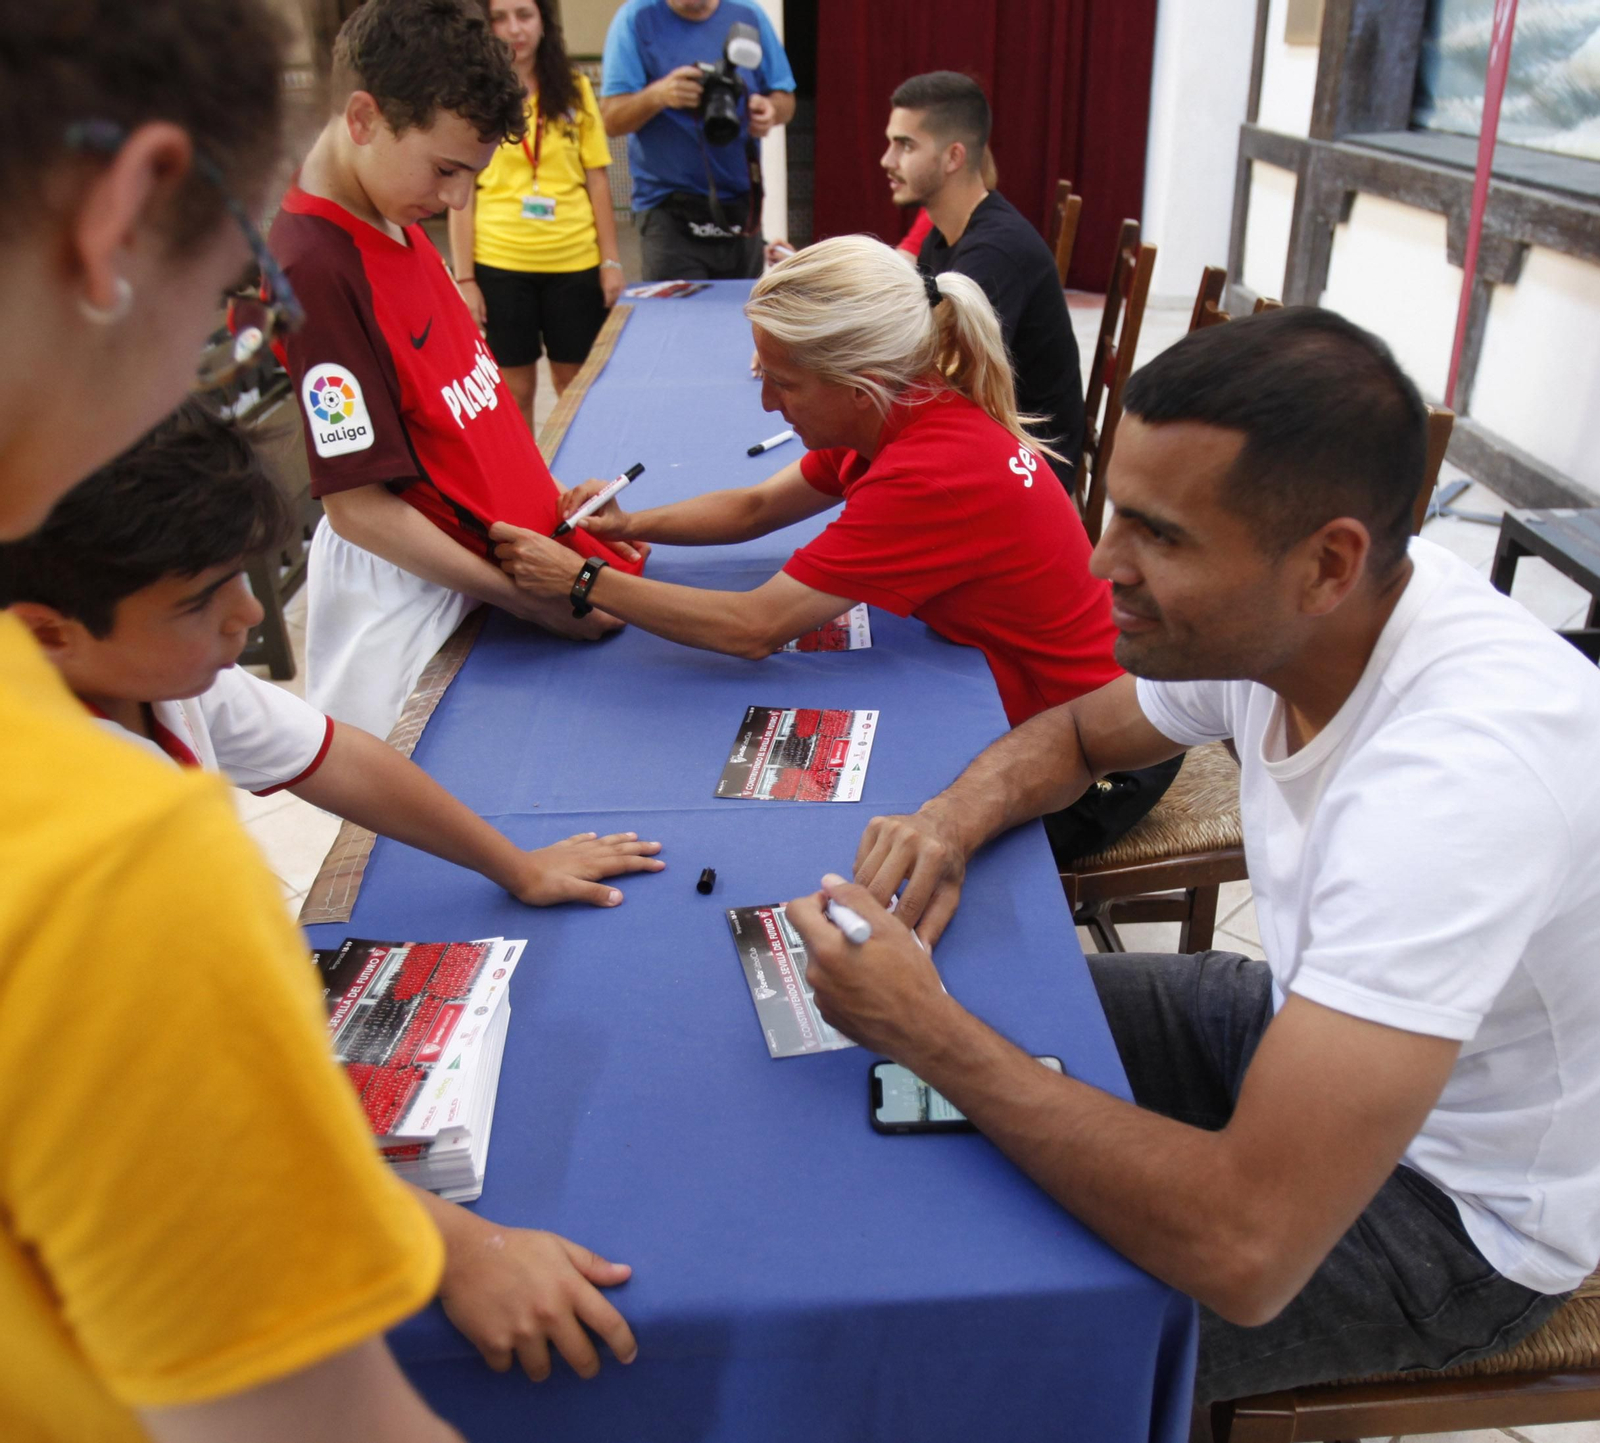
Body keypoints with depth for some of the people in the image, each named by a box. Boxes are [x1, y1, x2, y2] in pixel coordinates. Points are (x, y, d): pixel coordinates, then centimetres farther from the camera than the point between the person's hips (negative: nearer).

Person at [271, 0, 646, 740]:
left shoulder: (398, 223, 4)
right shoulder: (312, 267, -23)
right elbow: (357, 507, -22)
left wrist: (548, 505, 6)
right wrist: (531, 602, -18)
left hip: (491, 554, 8)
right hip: (409, 590, -8)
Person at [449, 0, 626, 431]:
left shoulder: (573, 88, 4)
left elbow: (597, 181, 6)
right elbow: (460, 194, -1)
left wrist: (610, 260, 1)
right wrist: (464, 277, -6)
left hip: (575, 262, 2)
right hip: (499, 264, -1)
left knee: (576, 383, 10)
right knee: (515, 386, 7)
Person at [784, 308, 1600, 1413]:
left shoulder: (1463, 768, -39)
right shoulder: (1267, 620, -13)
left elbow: (1245, 1251, -41)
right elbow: (1076, 731, 8)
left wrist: (927, 1030, -33)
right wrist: (957, 818, -14)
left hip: (1463, 1216, -7)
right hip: (1312, 1029, 7)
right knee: (991, 1004, 4)